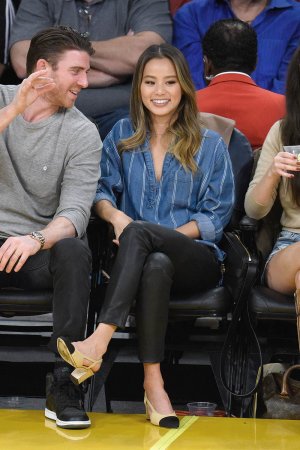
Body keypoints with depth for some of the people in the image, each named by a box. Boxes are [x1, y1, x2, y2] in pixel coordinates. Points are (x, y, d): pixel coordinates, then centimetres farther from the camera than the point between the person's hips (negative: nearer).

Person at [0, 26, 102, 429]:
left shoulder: (82, 133, 0)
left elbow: (75, 211, -13)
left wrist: (35, 240, -32)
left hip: (38, 249, 0)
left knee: (74, 250, -33)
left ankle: (64, 385, -27)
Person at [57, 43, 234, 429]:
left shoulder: (210, 145, 12)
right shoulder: (122, 136, 18)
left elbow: (215, 216, 5)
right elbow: (101, 191, 11)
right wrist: (115, 215, -15)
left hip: (196, 258, -1)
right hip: (139, 255, 1)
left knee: (138, 233, -36)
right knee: (155, 266, -39)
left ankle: (100, 341, -46)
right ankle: (153, 381, -43)